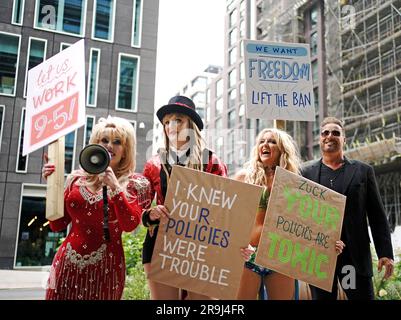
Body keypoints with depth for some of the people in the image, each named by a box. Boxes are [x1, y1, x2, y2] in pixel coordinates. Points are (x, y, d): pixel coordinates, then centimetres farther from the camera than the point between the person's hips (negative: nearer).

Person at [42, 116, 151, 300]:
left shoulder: (135, 183, -1)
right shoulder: (77, 178, 7)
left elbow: (129, 225, -14)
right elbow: (57, 225, 6)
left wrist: (114, 186, -19)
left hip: (104, 268, -2)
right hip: (66, 264, 3)